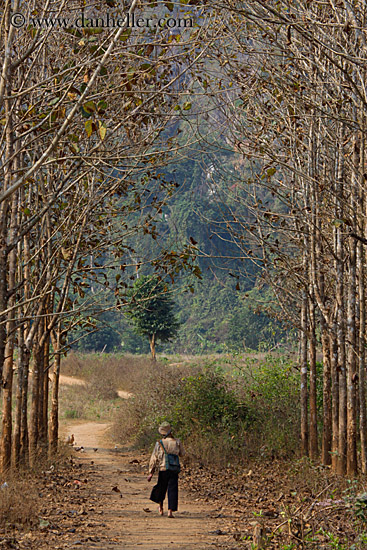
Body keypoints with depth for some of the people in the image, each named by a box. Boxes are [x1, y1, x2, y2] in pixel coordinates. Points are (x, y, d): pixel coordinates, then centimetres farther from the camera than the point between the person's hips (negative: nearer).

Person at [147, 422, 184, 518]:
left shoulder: (159, 444, -5)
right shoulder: (177, 442, -2)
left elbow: (154, 459, -3)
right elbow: (182, 454, 14)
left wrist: (151, 472, 2)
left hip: (162, 469, 1)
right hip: (174, 470, -1)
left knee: (161, 489, 20)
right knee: (172, 490, 1)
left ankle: (161, 508, 36)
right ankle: (170, 511, -10)